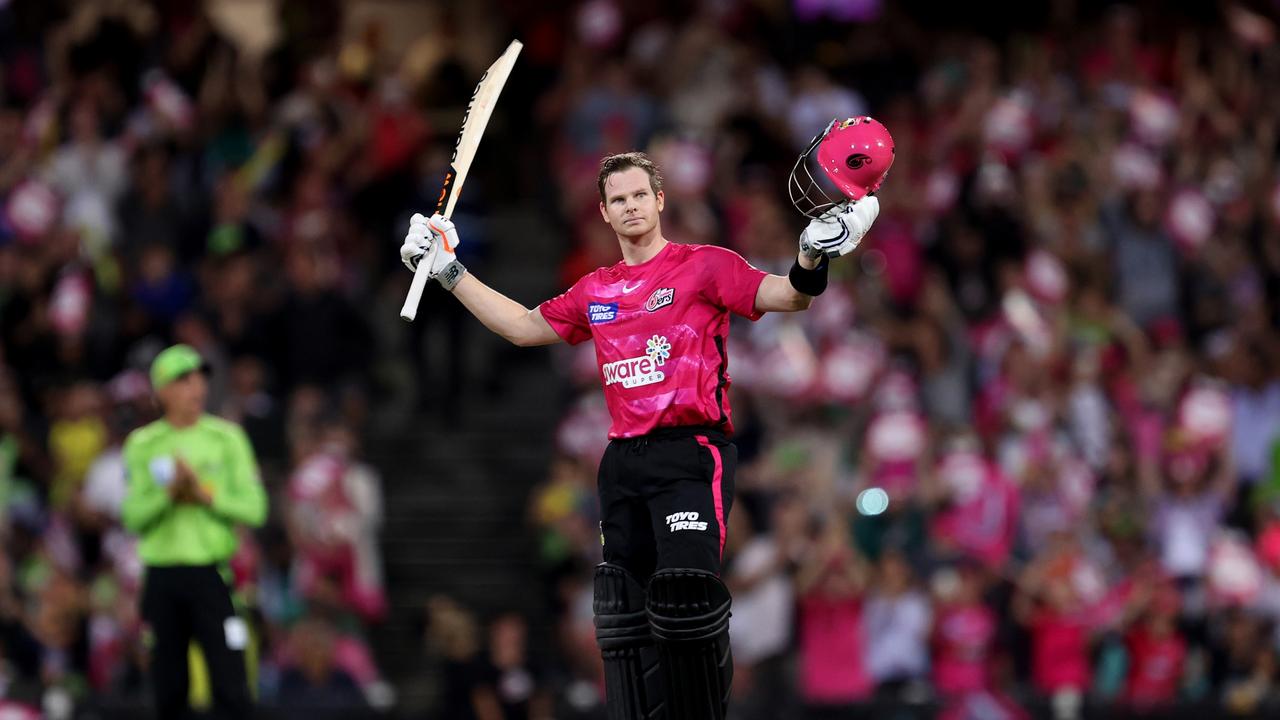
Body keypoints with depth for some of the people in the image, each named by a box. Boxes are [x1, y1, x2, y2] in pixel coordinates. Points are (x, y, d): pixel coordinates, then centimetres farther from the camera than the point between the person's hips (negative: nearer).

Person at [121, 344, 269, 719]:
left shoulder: (227, 438, 3)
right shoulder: (142, 444, 5)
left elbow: (254, 508, -2)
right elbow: (133, 516, 0)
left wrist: (204, 494, -14)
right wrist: (168, 492, -16)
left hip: (212, 572, -1)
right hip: (161, 573, 1)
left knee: (230, 685, -8)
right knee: (168, 689, 6)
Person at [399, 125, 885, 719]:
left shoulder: (704, 266, 1)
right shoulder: (595, 291, 18)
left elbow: (787, 297, -10)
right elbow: (523, 327, 29)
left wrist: (812, 257, -31)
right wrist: (449, 272, 27)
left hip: (690, 452, -6)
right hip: (623, 462, 6)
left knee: (685, 597, -21)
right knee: (625, 612, 3)